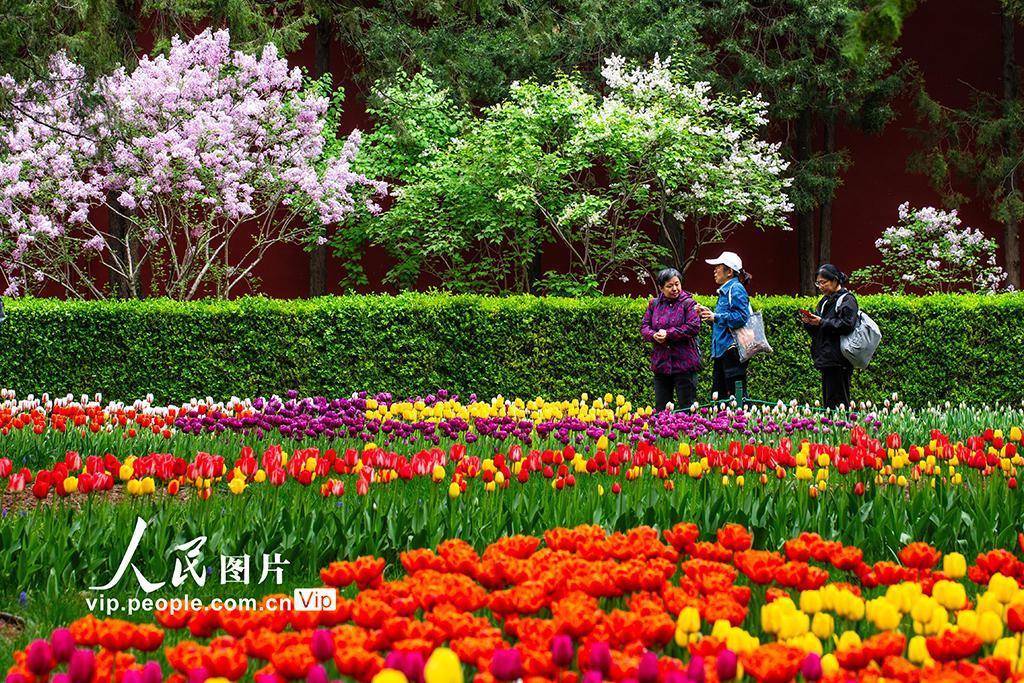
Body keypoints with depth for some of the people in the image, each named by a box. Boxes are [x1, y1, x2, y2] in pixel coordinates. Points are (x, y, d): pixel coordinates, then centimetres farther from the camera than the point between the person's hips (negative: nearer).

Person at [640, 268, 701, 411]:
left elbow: (694, 327, -14)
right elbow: (644, 327, 9)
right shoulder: (654, 304, 11)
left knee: (686, 406, -1)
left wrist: (668, 334, -16)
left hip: (684, 363, -5)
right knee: (660, 409, 8)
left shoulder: (688, 303, -3)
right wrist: (654, 335, -13)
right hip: (661, 363, 5)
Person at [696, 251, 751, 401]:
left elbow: (741, 317, -21)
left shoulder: (736, 289, -9)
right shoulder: (724, 291, 22)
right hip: (721, 351, 10)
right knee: (718, 396, 10)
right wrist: (709, 315, 14)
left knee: (736, 394, -10)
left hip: (732, 349, -10)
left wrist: (716, 317, -20)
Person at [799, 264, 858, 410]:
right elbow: (816, 331, 23)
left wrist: (822, 322, -18)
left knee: (837, 403, -11)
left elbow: (847, 325, -20)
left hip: (839, 362, -9)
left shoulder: (847, 299, -6)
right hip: (826, 359, 9)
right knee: (827, 402, 9)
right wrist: (809, 323, 2)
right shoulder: (825, 301, 20)